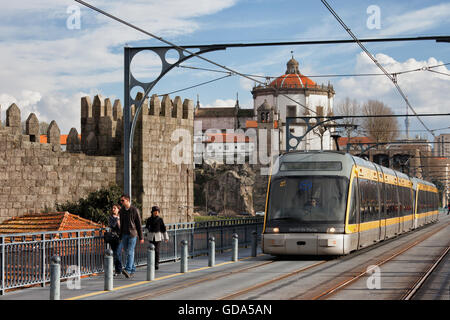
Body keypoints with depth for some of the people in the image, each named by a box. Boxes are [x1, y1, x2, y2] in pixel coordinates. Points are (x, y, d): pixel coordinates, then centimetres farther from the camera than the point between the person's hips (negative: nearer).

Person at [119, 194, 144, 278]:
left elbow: (139, 224, -3)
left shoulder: (134, 210, -6)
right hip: (124, 235, 6)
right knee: (127, 253, 8)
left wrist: (141, 237, -4)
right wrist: (120, 236, 15)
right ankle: (133, 269, 19)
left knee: (130, 252, -13)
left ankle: (128, 270, -22)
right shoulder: (121, 211, 9)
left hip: (132, 234, -6)